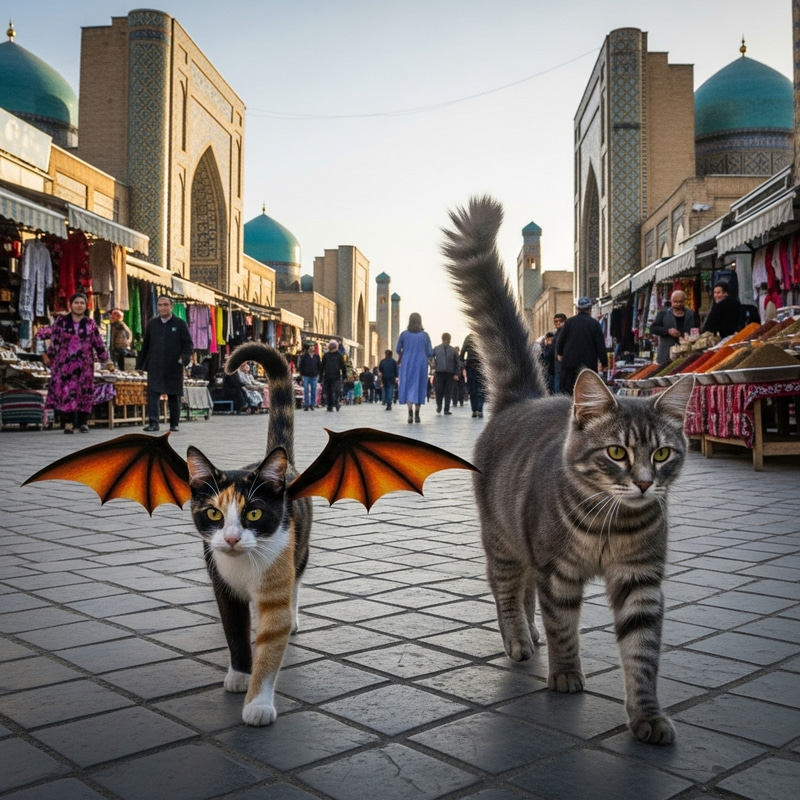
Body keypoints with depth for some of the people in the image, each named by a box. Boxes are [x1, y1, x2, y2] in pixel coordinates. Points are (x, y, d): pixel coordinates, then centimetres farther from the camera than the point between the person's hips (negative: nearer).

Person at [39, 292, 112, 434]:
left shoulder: (90, 323, 7)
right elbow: (54, 341, 5)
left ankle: (83, 423, 11)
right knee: (66, 392, -5)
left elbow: (98, 342, 10)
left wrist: (105, 359, 11)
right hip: (65, 363, -1)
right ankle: (68, 423, 0)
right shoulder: (61, 321, 4)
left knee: (84, 392, 2)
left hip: (84, 364, 1)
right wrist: (48, 355, 5)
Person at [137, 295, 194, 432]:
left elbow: (188, 343, 1)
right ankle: (153, 422, -10)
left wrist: (185, 358, -17)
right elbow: (145, 345, 15)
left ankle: (174, 423, 17)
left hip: (174, 367, -1)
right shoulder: (152, 324, 12)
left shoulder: (180, 324, 3)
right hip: (155, 366, 2)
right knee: (153, 393, -10)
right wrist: (140, 364, 12)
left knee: (174, 395, 6)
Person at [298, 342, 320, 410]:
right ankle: (306, 405, 1)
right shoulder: (304, 356, 1)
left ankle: (313, 404, 11)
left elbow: (319, 366, 15)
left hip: (314, 376, 2)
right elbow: (300, 366, 3)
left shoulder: (316, 356, 8)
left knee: (314, 391, 3)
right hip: (306, 376, -2)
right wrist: (301, 374, -2)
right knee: (306, 391, -2)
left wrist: (318, 374, 9)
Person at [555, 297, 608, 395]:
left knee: (567, 391, 3)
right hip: (589, 363, -1)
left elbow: (560, 340, 7)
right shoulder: (594, 324, -1)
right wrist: (604, 362, 6)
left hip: (569, 362, 1)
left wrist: (559, 353, 26)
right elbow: (600, 345, -2)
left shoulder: (569, 322, 3)